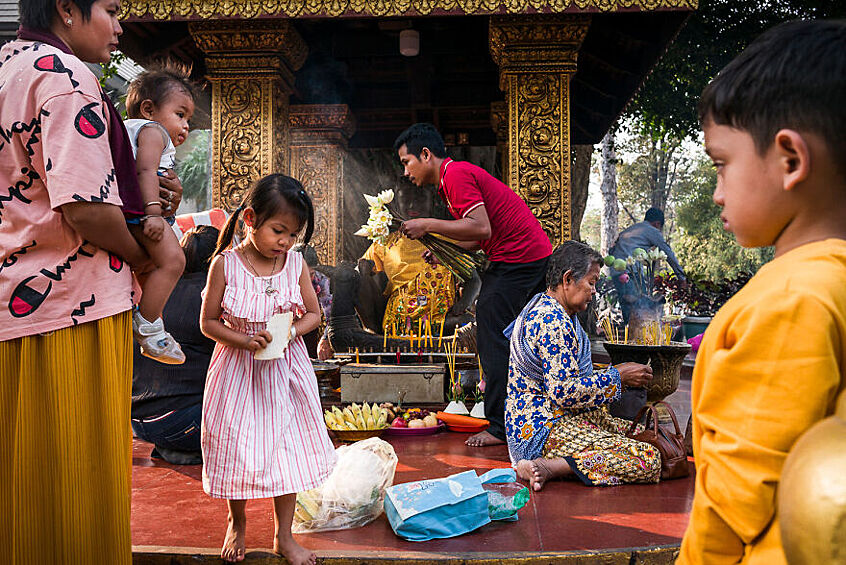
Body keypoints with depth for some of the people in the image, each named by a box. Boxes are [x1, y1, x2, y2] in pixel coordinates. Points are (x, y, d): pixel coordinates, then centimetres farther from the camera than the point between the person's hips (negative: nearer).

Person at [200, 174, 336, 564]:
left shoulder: (295, 263, -5)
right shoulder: (225, 264, -12)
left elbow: (313, 313, 5)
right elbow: (208, 322, -7)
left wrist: (292, 331, -16)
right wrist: (244, 341, -22)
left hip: (285, 369, 2)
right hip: (238, 370, -2)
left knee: (287, 448, 6)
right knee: (236, 445, 9)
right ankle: (237, 522, 36)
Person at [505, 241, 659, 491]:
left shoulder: (545, 310, 15)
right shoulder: (552, 320, -18)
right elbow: (562, 392, -24)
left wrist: (617, 371, 13)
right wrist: (617, 376, -12)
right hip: (545, 428, -11)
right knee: (648, 460, -19)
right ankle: (547, 467, -19)